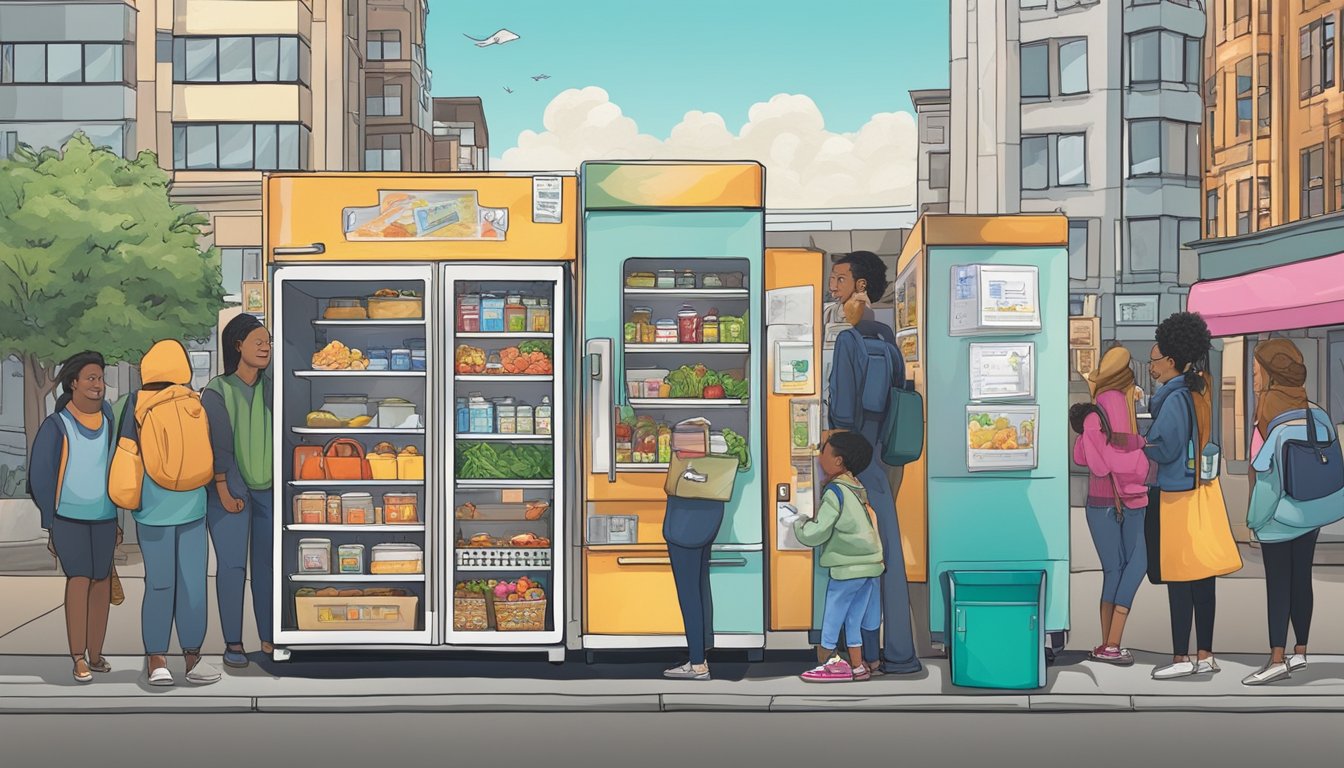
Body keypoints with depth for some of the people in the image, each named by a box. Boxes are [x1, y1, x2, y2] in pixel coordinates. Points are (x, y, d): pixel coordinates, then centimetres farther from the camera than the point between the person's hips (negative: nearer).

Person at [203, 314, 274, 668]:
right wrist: (225, 492, -13)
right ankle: (233, 642, 3)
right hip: (231, 489, -4)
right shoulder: (217, 391, -6)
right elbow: (218, 446, -10)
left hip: (269, 489, 4)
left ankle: (269, 639, 11)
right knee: (232, 563, -4)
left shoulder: (272, 388, 6)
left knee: (268, 563, 4)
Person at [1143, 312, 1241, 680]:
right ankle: (1205, 655, 16)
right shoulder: (1200, 391, 10)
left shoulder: (1175, 398, -15)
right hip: (1203, 493, 9)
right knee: (1202, 577, 10)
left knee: (1179, 580, -3)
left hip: (1177, 497, -9)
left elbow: (1164, 449, -19)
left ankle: (1181, 658, 2)